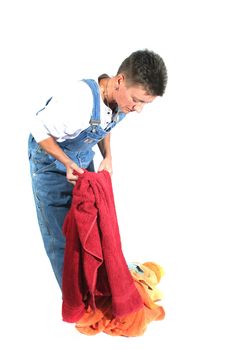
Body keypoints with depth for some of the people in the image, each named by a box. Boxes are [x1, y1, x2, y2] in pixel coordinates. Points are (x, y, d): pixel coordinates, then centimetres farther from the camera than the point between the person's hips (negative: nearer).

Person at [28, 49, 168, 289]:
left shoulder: (121, 99, -16)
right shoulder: (78, 99, -39)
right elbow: (39, 129, -23)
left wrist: (107, 157, -8)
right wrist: (67, 163, -31)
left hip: (84, 160, 6)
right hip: (50, 161, -6)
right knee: (59, 235, 3)